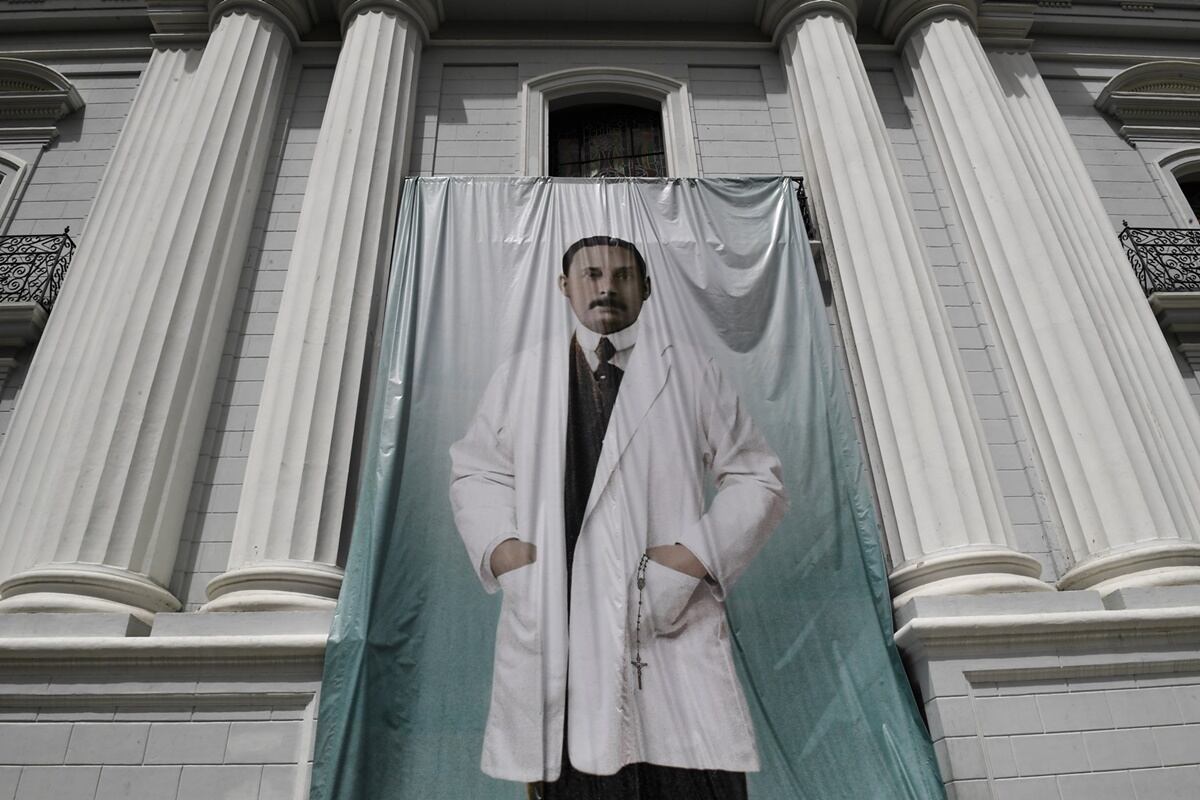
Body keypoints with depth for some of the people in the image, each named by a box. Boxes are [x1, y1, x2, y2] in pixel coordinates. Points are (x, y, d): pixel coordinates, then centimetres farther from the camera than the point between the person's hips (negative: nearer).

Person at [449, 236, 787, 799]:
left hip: (670, 623, -1)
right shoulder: (520, 377, 15)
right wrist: (500, 548, 0)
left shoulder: (691, 373, 11)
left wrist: (696, 554, -5)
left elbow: (757, 478, 9)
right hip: (553, 634, 1)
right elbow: (473, 471, 18)